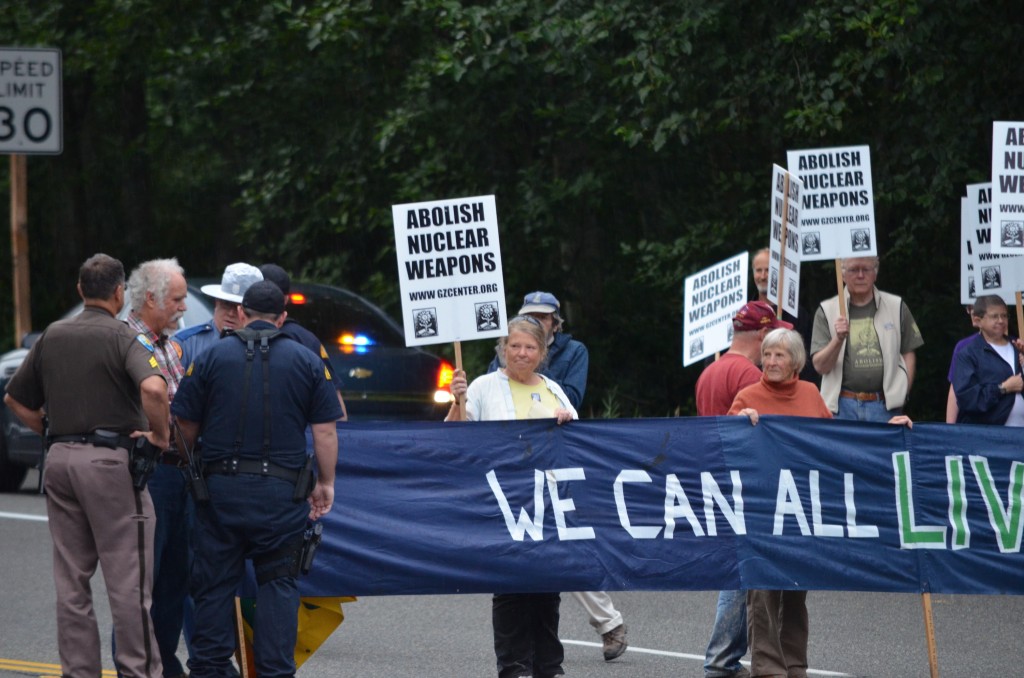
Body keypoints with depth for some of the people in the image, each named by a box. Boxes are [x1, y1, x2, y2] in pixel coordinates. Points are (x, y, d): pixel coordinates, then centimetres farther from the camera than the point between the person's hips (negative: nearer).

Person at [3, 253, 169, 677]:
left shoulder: (52, 337, 10)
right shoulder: (121, 337, -9)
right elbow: (153, 388, -27)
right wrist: (160, 435, -13)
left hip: (60, 459, 6)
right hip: (110, 460, -6)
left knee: (71, 580, 10)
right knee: (128, 579, -2)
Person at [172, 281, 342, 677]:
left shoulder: (211, 357, 2)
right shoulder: (307, 362, 3)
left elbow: (185, 426, 4)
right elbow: (325, 431, 1)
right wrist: (326, 483, 10)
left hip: (221, 486, 0)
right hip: (280, 492, 0)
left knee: (214, 583, 7)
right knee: (277, 583, 4)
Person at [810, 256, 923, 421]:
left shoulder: (896, 307, 8)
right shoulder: (827, 311, 6)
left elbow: (909, 355, 10)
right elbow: (820, 366, 0)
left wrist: (902, 394, 1)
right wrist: (838, 339, -17)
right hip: (842, 406, 0)